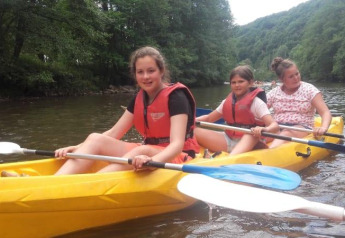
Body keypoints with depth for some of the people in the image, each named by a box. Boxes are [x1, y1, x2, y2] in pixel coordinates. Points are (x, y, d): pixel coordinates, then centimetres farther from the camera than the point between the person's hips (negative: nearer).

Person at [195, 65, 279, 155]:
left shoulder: (256, 102, -6)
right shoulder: (227, 102, 9)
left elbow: (274, 126, -17)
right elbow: (208, 118, 16)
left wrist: (264, 130, -40)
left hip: (250, 142, -4)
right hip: (229, 141, 4)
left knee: (253, 134, -39)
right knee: (196, 131, -12)